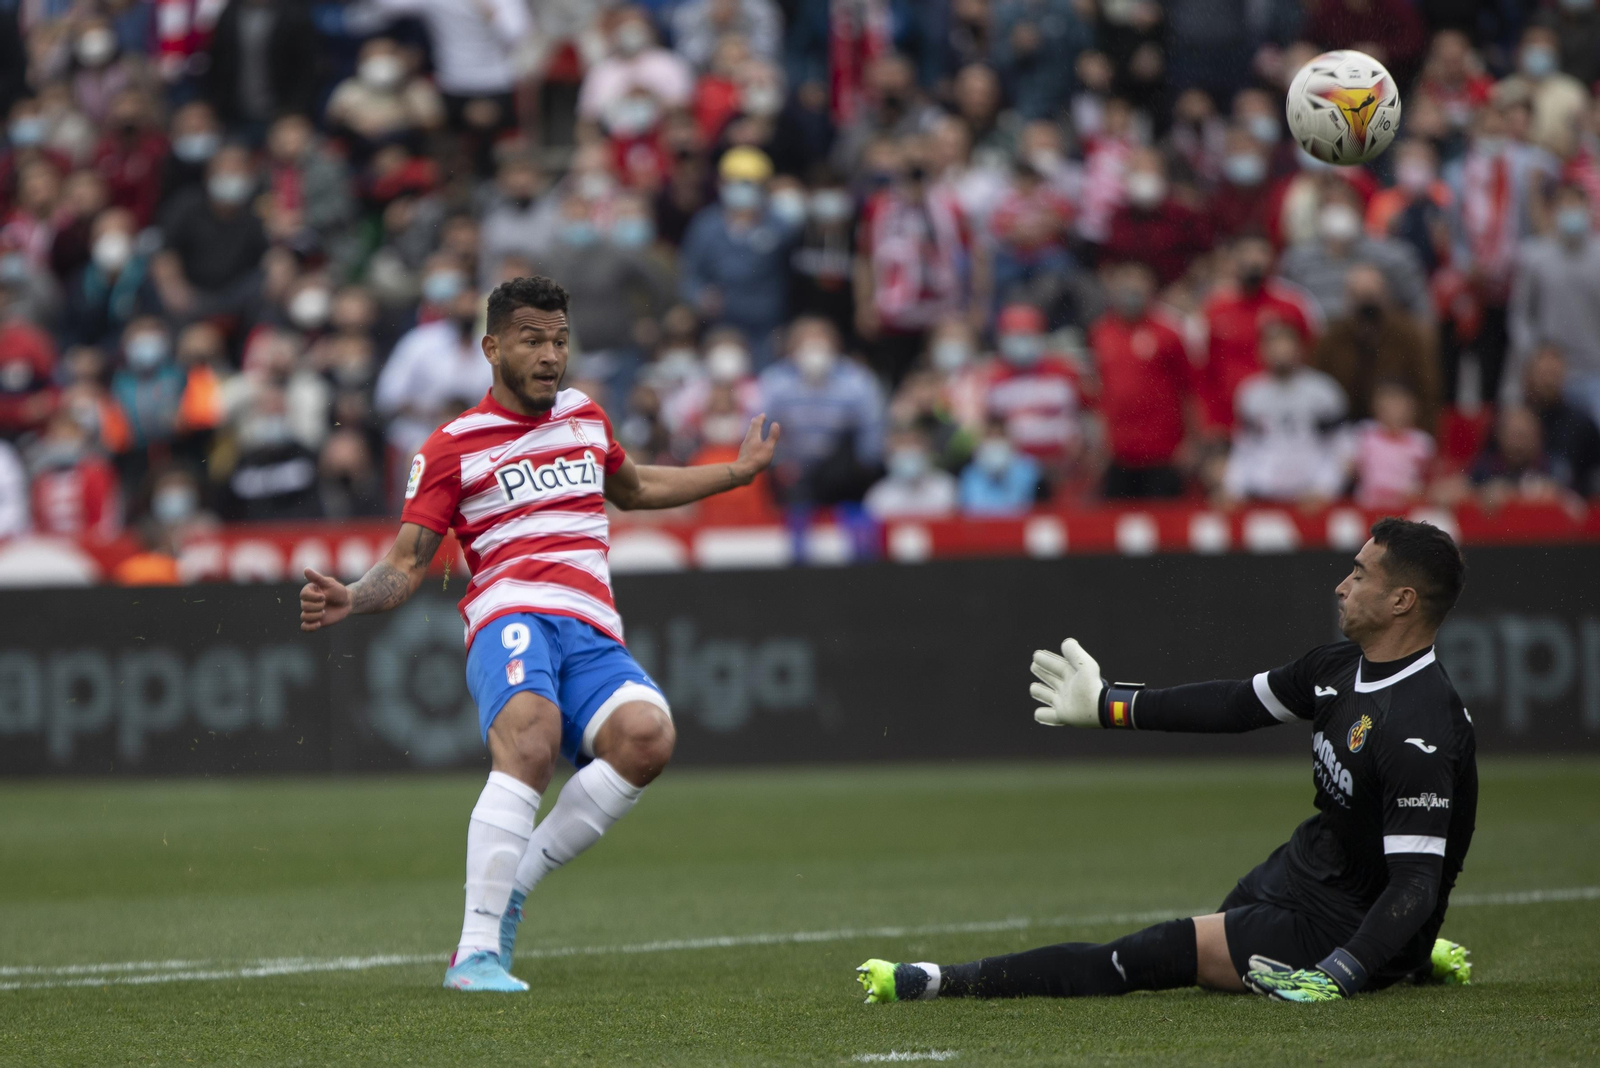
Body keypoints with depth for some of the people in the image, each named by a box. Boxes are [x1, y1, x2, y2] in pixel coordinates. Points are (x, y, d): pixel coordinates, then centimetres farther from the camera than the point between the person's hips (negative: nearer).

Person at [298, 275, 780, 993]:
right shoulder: (452, 447, 8)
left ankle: (513, 882, -13)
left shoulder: (585, 417, 24)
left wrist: (737, 473, 46)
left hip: (594, 634, 5)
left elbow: (631, 487, 45)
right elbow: (406, 564, 6)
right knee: (530, 739, -37)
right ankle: (476, 952, -37)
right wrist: (350, 599, -14)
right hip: (512, 617, -5)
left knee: (647, 736, -29)